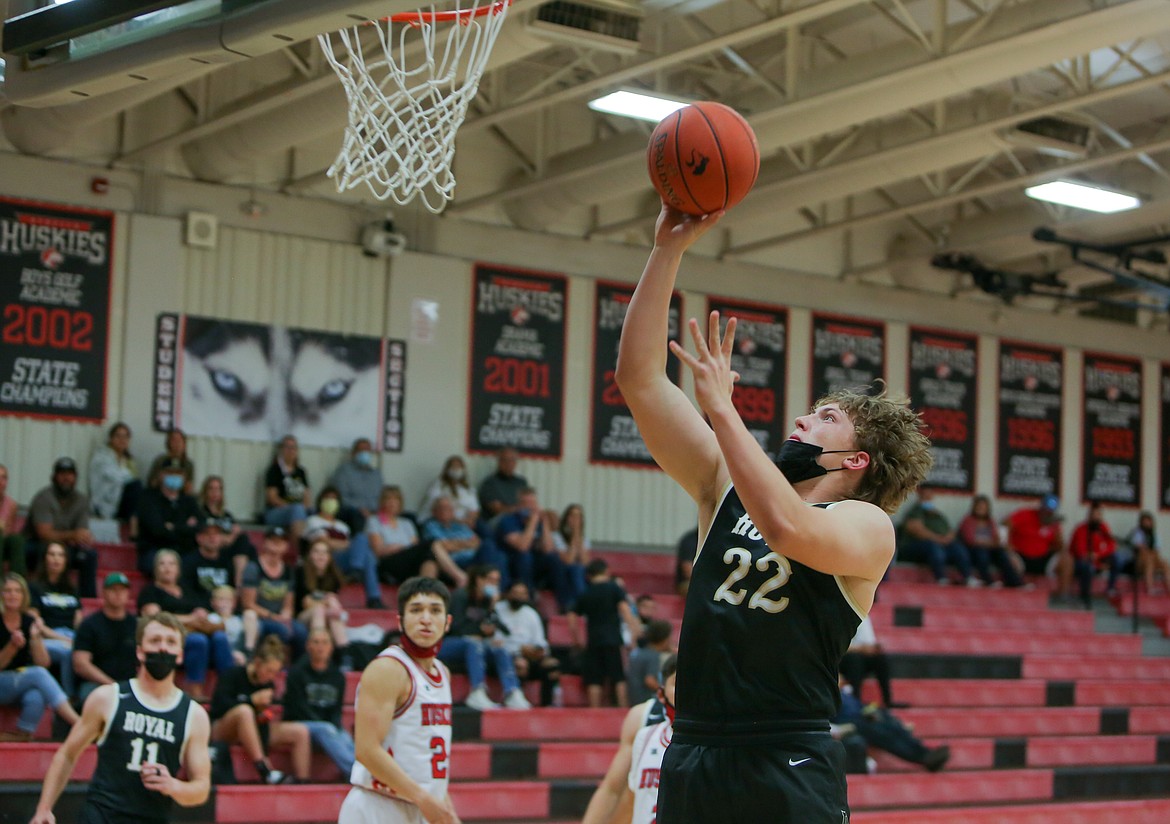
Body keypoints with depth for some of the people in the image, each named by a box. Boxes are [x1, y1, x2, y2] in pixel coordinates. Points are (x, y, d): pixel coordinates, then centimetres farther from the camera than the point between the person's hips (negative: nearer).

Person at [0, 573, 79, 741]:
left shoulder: (30, 621, 4)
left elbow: (43, 663, -1)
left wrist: (36, 637, -16)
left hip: (25, 685, 4)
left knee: (35, 698, -37)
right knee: (38, 674, -34)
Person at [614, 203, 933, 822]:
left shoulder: (868, 527, 0)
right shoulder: (726, 490, 14)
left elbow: (788, 529, -24)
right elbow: (638, 376, 9)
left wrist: (721, 407, -18)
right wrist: (668, 249, 2)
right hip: (689, 763, 5)